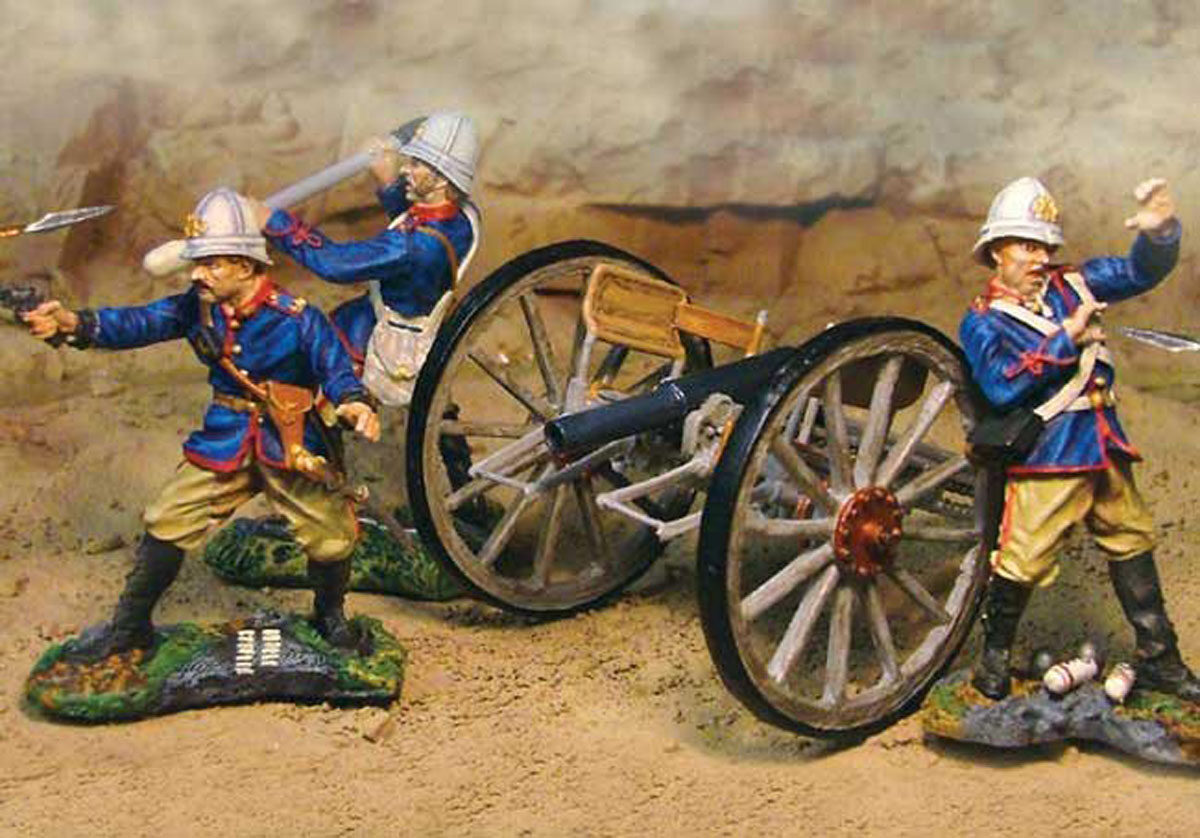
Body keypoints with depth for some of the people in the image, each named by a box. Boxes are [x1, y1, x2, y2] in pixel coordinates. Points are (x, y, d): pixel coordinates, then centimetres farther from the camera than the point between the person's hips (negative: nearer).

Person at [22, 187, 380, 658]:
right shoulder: (198, 308, -5)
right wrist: (74, 324, -29)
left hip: (292, 447, -3)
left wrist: (354, 405, -42)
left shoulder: (297, 319, -19)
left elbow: (336, 367, -19)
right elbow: (138, 324, -13)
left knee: (333, 539, -3)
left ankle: (330, 616, 30)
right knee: (166, 524, 2)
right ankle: (128, 628, 19)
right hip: (223, 443, 4)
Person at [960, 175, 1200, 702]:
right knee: (1022, 563, -6)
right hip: (1045, 460, -6)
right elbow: (1002, 387, -18)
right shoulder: (982, 322, -3)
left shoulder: (1074, 286, 9)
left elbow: (1144, 270, 4)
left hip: (1104, 451, 6)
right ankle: (994, 658, 17)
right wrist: (1067, 337, -18)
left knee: (1133, 545, 14)